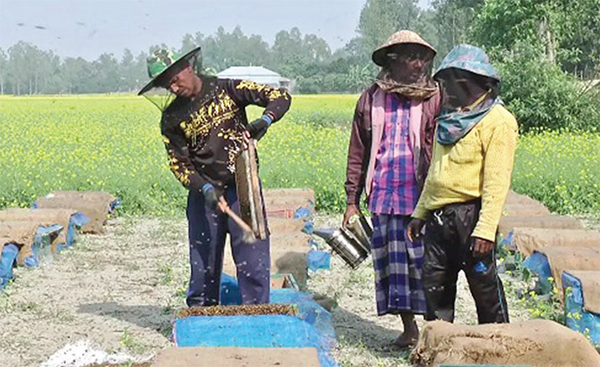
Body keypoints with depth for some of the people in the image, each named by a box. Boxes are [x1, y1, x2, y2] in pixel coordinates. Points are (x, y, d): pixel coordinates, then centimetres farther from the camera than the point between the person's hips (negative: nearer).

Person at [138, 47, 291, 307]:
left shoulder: (228, 90, -3)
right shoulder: (172, 118, 2)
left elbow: (281, 97, -4)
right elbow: (179, 163, 1)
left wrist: (265, 120, -25)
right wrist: (204, 188, -17)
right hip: (204, 194, 2)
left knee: (252, 259, -3)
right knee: (204, 262, 7)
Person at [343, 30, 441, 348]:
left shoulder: (434, 99, 1)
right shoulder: (372, 99, 9)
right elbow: (358, 152, 12)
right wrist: (352, 199, 9)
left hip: (421, 198, -3)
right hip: (383, 197, 3)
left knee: (424, 261, -2)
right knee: (389, 259, 7)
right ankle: (409, 328, 20)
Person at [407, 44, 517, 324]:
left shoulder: (497, 121, -8)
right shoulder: (450, 118, 18)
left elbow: (496, 182, -16)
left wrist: (485, 230, -22)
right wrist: (420, 213, 22)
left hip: (471, 214, -8)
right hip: (439, 216, 8)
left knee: (484, 285, 1)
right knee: (435, 284, 10)